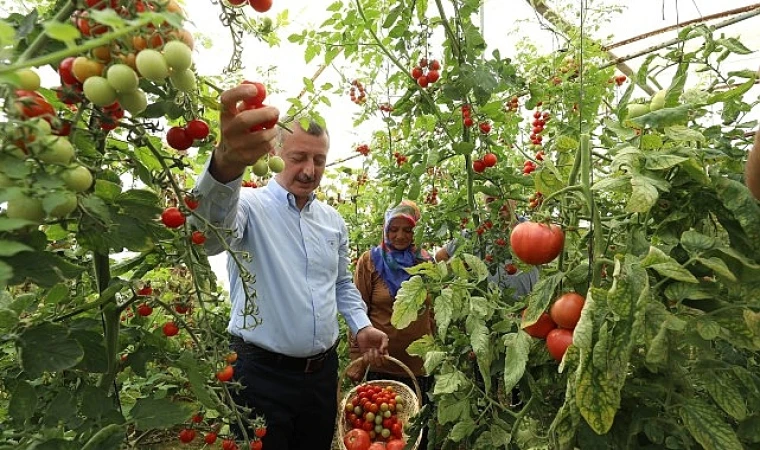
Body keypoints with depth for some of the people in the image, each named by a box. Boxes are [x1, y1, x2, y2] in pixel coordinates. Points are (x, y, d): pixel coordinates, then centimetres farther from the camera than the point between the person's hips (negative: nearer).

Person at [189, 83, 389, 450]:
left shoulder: (333, 220, 7)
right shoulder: (251, 206, -12)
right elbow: (210, 235, -36)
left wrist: (361, 326, 2)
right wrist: (227, 162, -55)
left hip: (323, 370, 6)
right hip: (262, 374, -5)